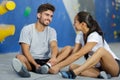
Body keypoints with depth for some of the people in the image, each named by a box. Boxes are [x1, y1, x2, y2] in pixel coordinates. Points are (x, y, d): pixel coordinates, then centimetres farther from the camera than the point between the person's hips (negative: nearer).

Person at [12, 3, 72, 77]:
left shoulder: (52, 31, 8)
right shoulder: (27, 29, -1)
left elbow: (54, 46, -11)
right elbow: (25, 51, -11)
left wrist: (53, 57, -35)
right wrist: (35, 64, -27)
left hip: (46, 61, 3)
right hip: (31, 62, -3)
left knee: (68, 48, -17)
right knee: (19, 57, -33)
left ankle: (47, 66, -39)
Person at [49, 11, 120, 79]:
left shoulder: (94, 36, -21)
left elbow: (78, 55, -27)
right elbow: (74, 53, -4)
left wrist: (59, 66, -29)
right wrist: (58, 65, -16)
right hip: (99, 68, 7)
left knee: (101, 50, -37)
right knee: (72, 67, -15)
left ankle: (73, 73, -43)